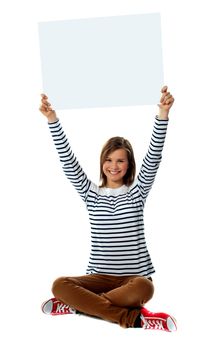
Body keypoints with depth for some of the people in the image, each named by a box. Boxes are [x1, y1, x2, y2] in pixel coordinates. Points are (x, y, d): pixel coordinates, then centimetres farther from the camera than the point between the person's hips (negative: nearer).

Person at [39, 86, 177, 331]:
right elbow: (69, 163, 1)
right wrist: (52, 119, -10)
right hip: (100, 276, 2)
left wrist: (163, 115, -21)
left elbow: (153, 159, -7)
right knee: (59, 285, -29)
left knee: (144, 288, -39)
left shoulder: (137, 191, 7)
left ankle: (79, 304, -24)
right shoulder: (92, 194, 11)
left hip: (134, 276, -1)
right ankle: (132, 317, -33)